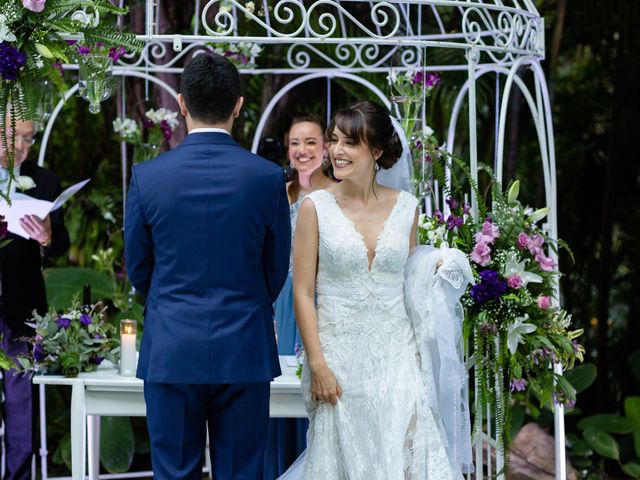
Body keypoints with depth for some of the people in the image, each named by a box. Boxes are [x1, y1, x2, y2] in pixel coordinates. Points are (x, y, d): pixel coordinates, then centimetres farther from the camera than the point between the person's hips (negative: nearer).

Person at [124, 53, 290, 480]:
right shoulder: (268, 177, -6)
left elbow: (138, 267, 6)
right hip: (245, 351, 0)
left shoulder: (147, 177, -6)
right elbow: (277, 268, 5)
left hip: (170, 353, 0)